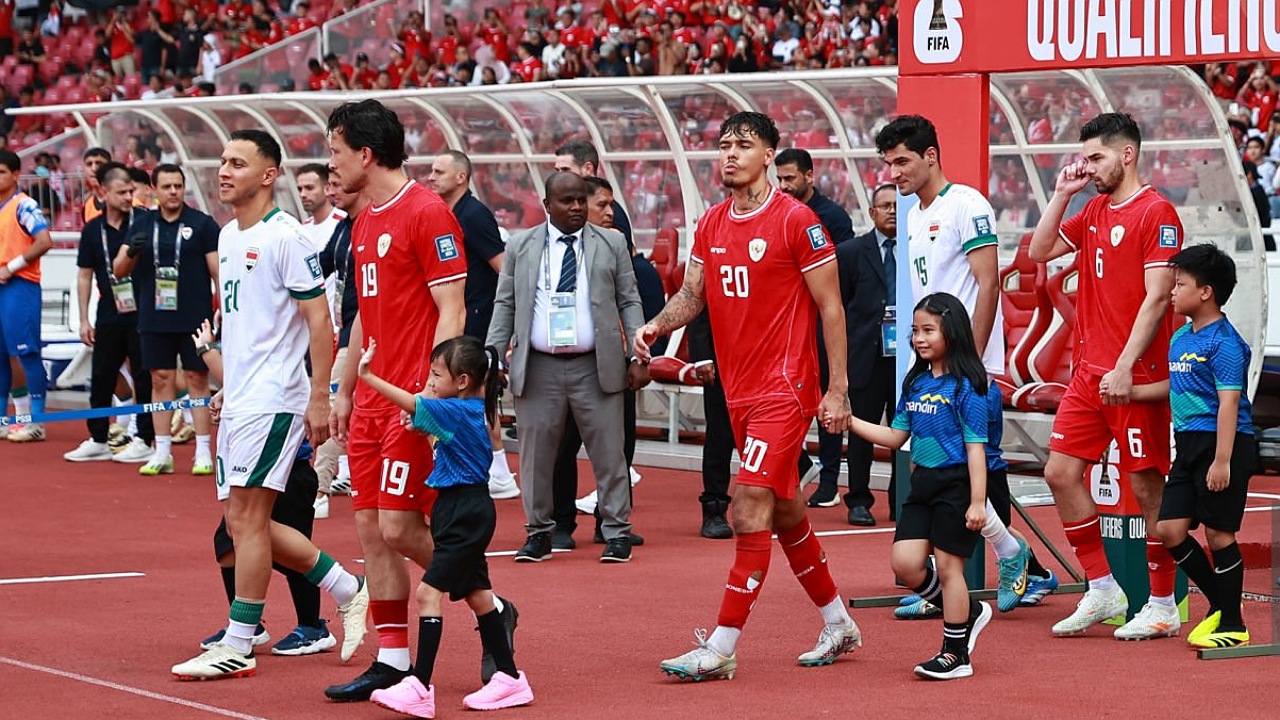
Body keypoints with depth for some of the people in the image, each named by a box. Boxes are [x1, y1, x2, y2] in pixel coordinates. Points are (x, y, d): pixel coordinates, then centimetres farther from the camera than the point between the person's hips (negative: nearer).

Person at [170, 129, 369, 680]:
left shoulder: (284, 238, -12)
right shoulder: (229, 237, 14)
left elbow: (319, 320, -13)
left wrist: (319, 398, -17)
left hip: (272, 399, -9)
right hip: (238, 401, 9)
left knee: (246, 516, -8)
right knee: (242, 521, 10)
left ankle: (238, 646, -1)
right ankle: (350, 590, 22)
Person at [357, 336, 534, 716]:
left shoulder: (458, 411, -17)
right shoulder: (469, 410, 11)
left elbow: (411, 403, -26)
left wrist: (368, 376, -25)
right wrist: (419, 422, 7)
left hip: (465, 514, -11)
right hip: (467, 512, 11)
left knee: (430, 591, -14)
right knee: (476, 593, 16)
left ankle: (420, 687, -17)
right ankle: (510, 678, 23)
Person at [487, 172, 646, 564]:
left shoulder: (611, 244, 6)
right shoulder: (521, 246, 8)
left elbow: (629, 303, 7)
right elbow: (505, 304, 10)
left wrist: (636, 356, -2)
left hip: (596, 367, -1)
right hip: (538, 367, 1)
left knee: (608, 451, 1)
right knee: (536, 452, 4)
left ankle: (617, 533, 9)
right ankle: (539, 532, 17)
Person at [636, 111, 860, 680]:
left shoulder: (795, 221, -10)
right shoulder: (711, 224, 10)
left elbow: (830, 307, -8)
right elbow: (692, 293, 12)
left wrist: (837, 389, -11)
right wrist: (656, 325, -10)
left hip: (785, 389, -8)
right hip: (739, 392, 8)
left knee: (750, 511, -13)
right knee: (784, 511, 16)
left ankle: (721, 649, -13)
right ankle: (838, 624, 31)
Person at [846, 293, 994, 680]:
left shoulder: (965, 386, -12)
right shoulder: (915, 382, 9)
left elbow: (975, 446, -13)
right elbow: (896, 436, 14)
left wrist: (977, 502, -17)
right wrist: (849, 421, 5)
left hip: (955, 484, -7)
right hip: (922, 484, 7)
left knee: (947, 565, -2)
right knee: (906, 563, -1)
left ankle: (956, 654, 10)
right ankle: (967, 612, 21)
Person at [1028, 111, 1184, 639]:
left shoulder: (1156, 213, -11)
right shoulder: (1095, 211, 14)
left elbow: (1156, 298, -17)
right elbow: (1039, 252, 21)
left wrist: (1125, 367, -22)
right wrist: (1061, 195, 9)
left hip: (1135, 377, -8)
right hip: (1089, 372, 8)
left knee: (1148, 487, -1)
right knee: (1061, 472, 5)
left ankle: (1162, 606, 8)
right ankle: (1102, 591, 14)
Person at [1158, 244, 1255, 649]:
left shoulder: (1224, 342, -14)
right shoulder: (1179, 339, 12)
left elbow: (1229, 402, -19)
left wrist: (1222, 461, -23)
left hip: (1223, 443, -9)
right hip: (1189, 444, 9)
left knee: (1219, 533, -3)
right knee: (1170, 530, 5)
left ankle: (1232, 625, 8)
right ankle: (1220, 604, 22)